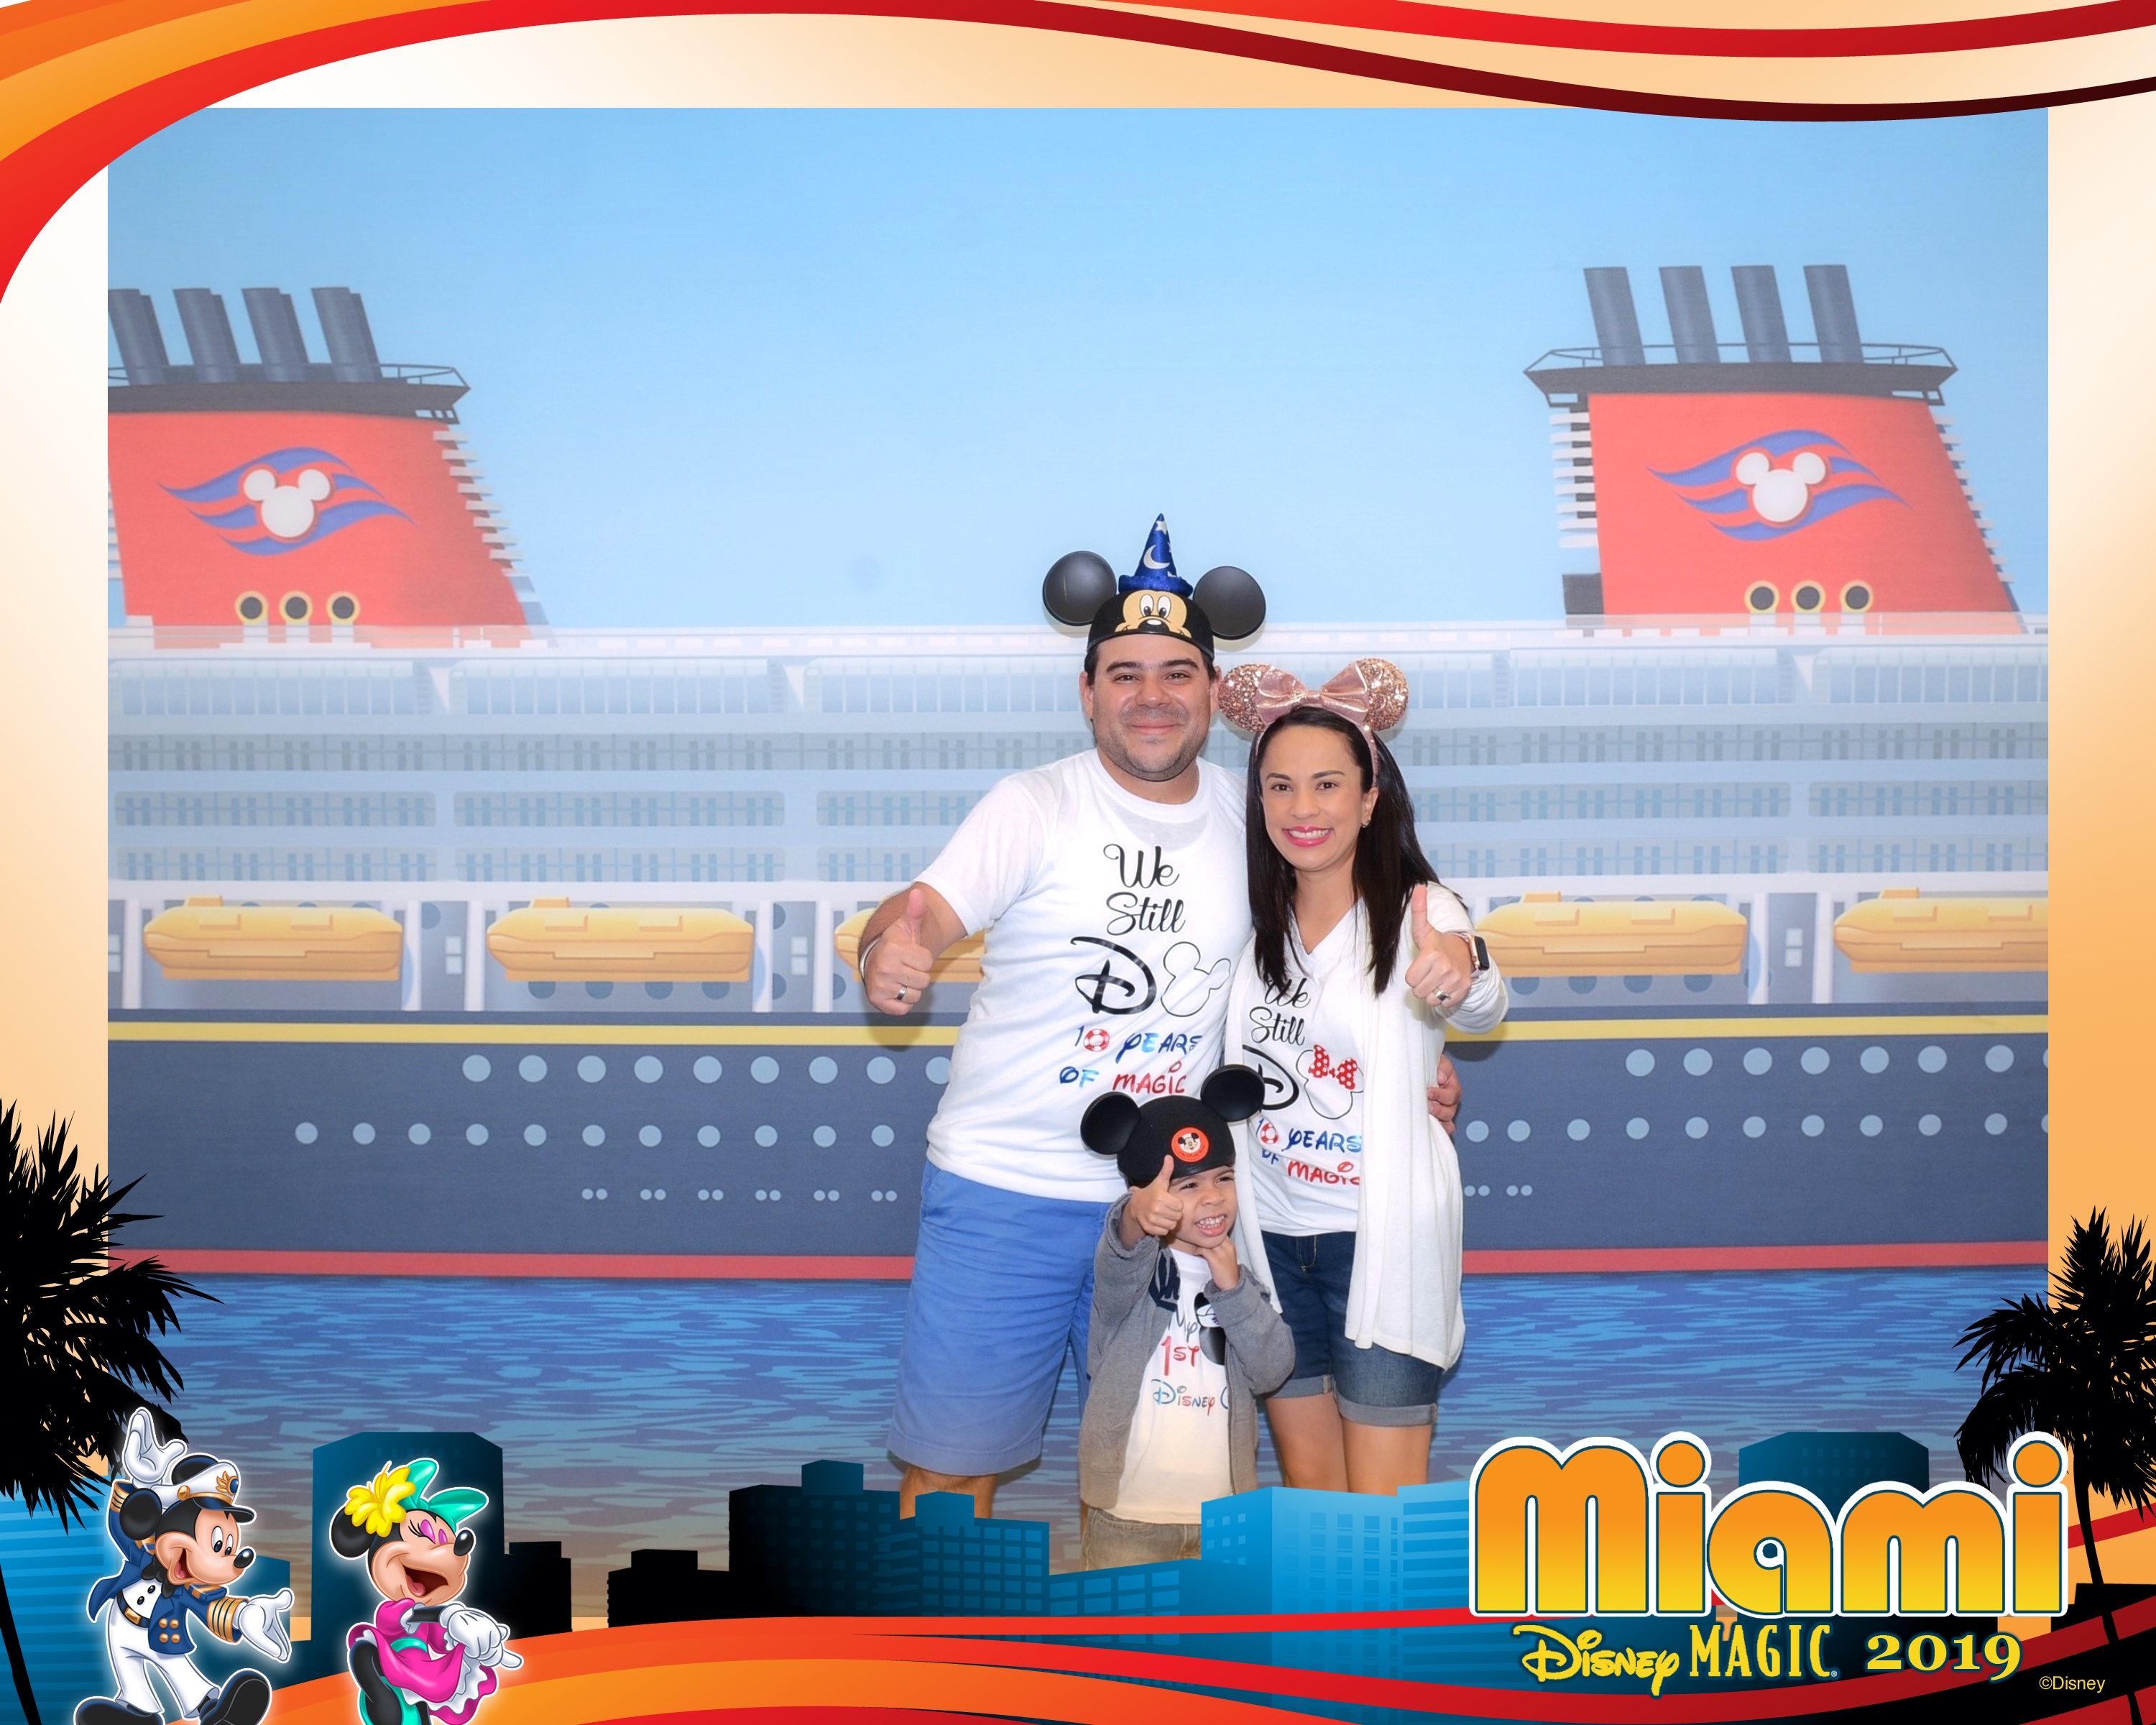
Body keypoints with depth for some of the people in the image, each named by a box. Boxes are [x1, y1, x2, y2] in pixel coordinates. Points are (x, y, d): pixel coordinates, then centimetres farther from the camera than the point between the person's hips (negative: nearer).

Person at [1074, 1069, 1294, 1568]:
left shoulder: (1241, 1273, 7)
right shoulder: (1132, 1265, -6)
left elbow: (1272, 1371, -4)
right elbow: (1117, 1266, -31)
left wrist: (1232, 1288, -14)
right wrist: (1135, 1220, -53)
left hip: (1223, 1510, 3)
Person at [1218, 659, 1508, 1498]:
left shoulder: (1416, 913, -12)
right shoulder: (1253, 921, 4)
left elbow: (1484, 1007, -33)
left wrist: (1459, 975, -56)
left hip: (1382, 1239, -5)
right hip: (1270, 1234, 5)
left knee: (1385, 1512, -3)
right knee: (1306, 1485, 14)